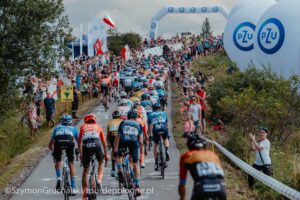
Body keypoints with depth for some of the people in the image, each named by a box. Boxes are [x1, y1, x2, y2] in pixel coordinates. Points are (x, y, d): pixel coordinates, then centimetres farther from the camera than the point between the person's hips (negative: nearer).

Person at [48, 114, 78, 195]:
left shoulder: (57, 128, 38)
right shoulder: (73, 129, 37)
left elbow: (50, 145, 45)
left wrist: (53, 151, 64)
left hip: (58, 142, 0)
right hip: (69, 142, 0)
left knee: (58, 161, 27)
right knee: (71, 163, 17)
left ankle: (59, 178, 5)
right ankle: (73, 188, 13)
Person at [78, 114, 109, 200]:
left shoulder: (83, 127, 28)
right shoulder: (98, 126, 28)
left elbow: (79, 141, 23)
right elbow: (104, 141, 32)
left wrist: (80, 153, 28)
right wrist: (106, 154, 41)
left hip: (86, 146, 0)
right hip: (96, 144, 0)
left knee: (85, 170, 15)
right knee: (101, 163, 30)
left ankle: (84, 193, 16)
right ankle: (99, 181, 10)